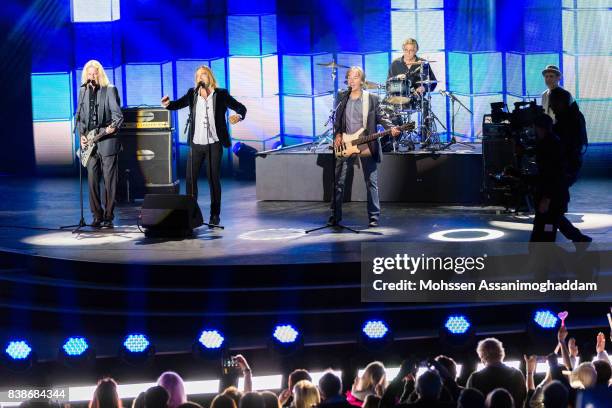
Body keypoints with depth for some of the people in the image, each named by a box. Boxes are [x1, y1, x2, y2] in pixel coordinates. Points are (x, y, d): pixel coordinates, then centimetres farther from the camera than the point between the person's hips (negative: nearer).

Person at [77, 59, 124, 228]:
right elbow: (79, 115, 15)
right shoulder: (83, 91, 13)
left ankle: (108, 216, 3)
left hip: (107, 140, -4)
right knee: (92, 179, 1)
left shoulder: (110, 90, -1)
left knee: (109, 179, -3)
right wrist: (82, 134, 2)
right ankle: (97, 215, 9)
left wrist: (114, 126, -26)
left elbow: (117, 113, -7)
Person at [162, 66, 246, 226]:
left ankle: (215, 215, 11)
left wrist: (238, 116, -24)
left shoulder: (221, 94, -2)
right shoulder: (192, 94, 4)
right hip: (196, 144, 2)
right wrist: (167, 104, -20)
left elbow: (241, 108, -1)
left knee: (214, 179, 3)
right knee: (190, 178, 1)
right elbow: (178, 104, 2)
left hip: (214, 144, -2)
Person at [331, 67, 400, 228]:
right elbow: (337, 120, 15)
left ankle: (374, 217, 4)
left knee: (371, 182, -1)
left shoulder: (371, 99, 0)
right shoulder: (342, 98, 9)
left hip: (367, 146, -3)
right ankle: (335, 215, 9)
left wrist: (390, 128, -17)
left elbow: (380, 117, 0)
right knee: (338, 181, 1)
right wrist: (337, 134, 0)